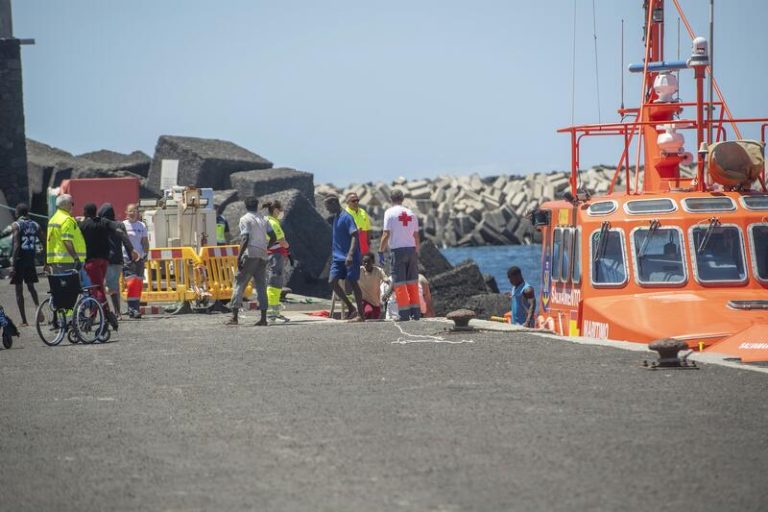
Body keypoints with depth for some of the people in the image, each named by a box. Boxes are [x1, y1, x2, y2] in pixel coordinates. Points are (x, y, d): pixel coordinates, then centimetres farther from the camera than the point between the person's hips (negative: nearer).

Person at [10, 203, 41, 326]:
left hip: (19, 260, -5)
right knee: (31, 287, 22)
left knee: (19, 290, 2)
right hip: (31, 260, 5)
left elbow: (16, 245, -18)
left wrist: (13, 264, -19)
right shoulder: (35, 225, 8)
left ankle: (24, 320, -1)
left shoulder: (16, 225, -8)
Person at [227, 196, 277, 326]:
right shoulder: (263, 220, 16)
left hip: (250, 254, -5)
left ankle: (234, 316, -11)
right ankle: (263, 318, 2)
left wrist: (239, 256, -13)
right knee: (261, 286, 7)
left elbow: (245, 239, -13)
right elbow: (273, 238, 11)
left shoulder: (245, 219, -2)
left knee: (239, 284, -4)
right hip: (262, 256, 6)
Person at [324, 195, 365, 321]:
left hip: (350, 258, -8)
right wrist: (332, 255, 24)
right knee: (333, 281, -4)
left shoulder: (346, 217, -11)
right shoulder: (334, 219, 16)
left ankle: (360, 314, 2)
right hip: (338, 257, 8)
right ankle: (351, 308, 6)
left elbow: (354, 236, -19)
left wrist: (350, 254, -28)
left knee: (353, 283, -4)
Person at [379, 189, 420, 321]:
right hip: (411, 249, 5)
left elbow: (386, 234, -10)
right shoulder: (411, 213, 11)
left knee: (399, 283, -2)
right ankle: (416, 312, 9)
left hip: (398, 250, -5)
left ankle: (404, 313, -5)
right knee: (412, 282, 9)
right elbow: (416, 236, 13)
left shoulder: (390, 212, -4)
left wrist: (381, 252, -5)